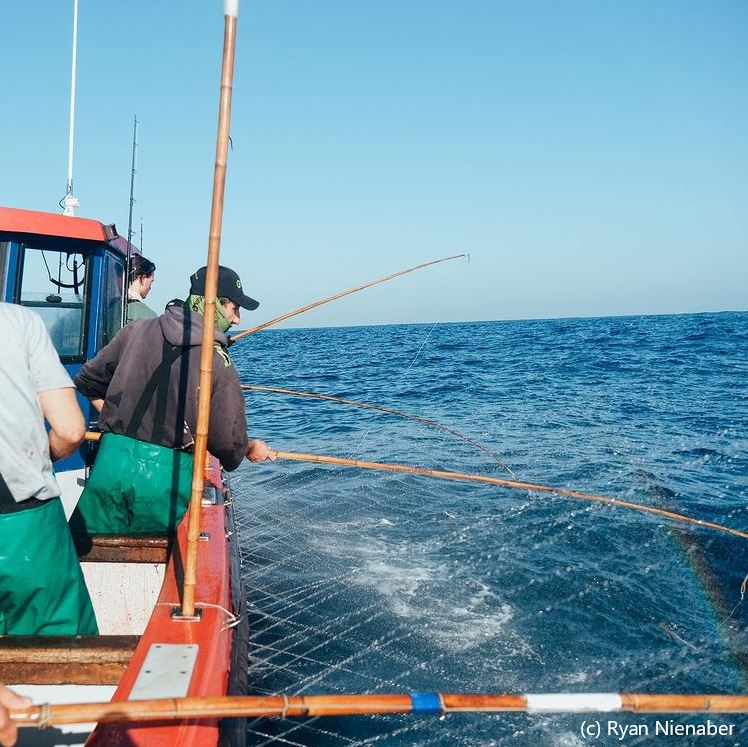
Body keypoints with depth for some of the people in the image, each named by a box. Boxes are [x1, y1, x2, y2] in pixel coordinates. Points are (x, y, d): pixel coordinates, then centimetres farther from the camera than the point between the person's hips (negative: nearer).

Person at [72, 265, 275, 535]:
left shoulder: (136, 331, 6)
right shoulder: (220, 364, -7)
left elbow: (88, 381, 17)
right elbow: (230, 444, -4)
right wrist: (251, 448, 19)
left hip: (111, 464, 3)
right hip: (169, 476, -3)